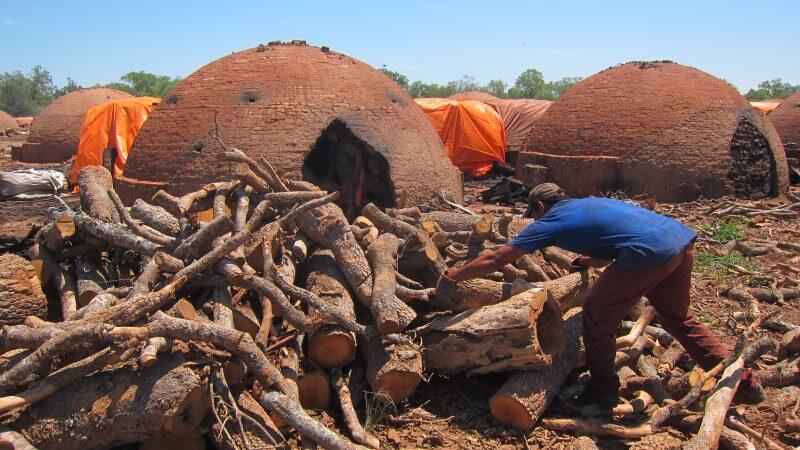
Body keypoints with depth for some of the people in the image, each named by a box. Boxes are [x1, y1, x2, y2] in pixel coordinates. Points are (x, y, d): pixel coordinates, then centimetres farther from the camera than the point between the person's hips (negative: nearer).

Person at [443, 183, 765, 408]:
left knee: (598, 315, 9)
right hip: (683, 239, 9)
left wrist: (453, 276, 17)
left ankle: (602, 392, 20)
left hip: (650, 253, -9)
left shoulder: (549, 222, 7)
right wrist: (590, 261, 36)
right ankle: (743, 383, 34)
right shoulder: (588, 204, 28)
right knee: (678, 317, 26)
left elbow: (495, 261, 9)